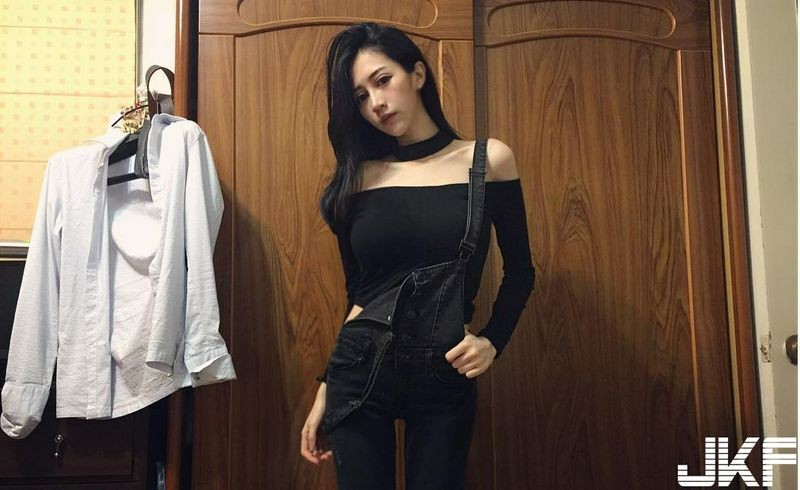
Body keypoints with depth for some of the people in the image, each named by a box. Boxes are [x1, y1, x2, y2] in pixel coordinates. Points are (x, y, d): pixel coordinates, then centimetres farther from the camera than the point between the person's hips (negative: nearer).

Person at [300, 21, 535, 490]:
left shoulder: (488, 159, -1)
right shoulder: (358, 177, 2)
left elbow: (520, 271, 5)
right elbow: (355, 293, 7)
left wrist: (493, 341, -9)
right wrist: (326, 388, 6)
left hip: (446, 377, 0)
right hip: (360, 370, 1)